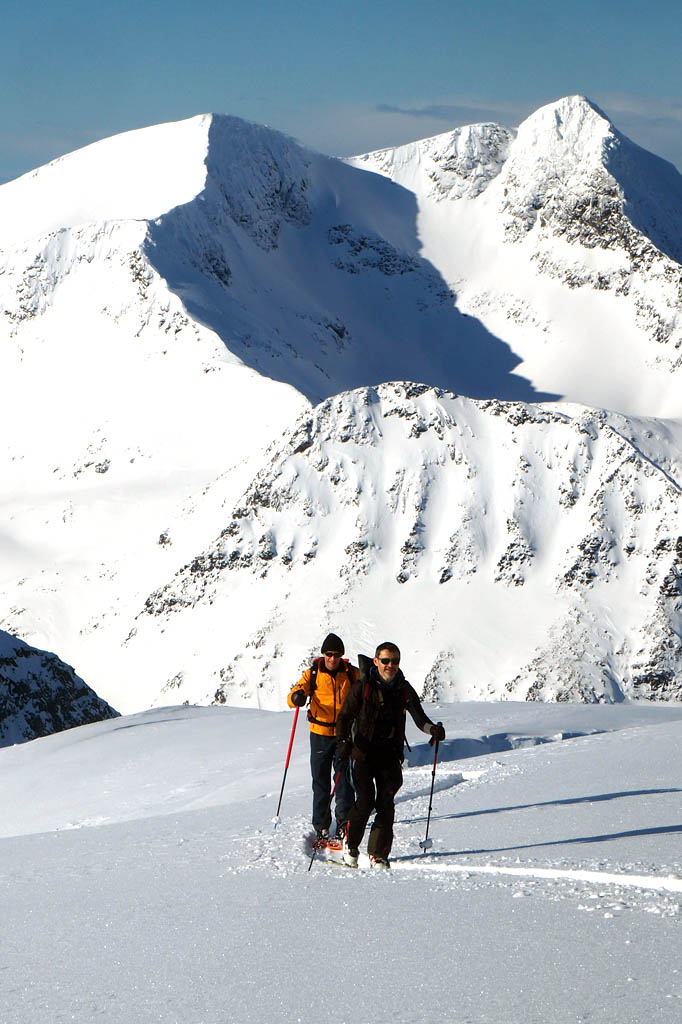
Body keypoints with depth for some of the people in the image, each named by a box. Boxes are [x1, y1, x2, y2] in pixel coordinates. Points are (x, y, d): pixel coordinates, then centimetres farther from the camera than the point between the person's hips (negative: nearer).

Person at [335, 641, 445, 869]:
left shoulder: (404, 690, 6)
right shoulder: (363, 686, -4)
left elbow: (419, 718, 0)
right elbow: (345, 716, -3)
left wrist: (433, 729, -21)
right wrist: (343, 742, -20)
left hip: (390, 754, 3)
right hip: (364, 752, -3)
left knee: (386, 804, -2)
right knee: (365, 801, -13)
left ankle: (378, 854, 7)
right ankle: (350, 845, 9)